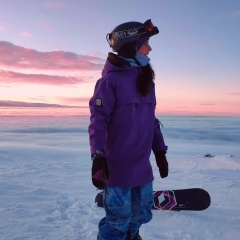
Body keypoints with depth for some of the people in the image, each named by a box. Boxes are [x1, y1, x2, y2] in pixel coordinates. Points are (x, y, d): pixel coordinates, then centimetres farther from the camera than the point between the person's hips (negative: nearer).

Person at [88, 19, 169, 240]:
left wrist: (160, 151, 15)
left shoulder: (147, 80, 11)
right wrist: (98, 156, -25)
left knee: (143, 211, 20)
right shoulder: (111, 79, -12)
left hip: (142, 163, 7)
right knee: (119, 216, 2)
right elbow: (98, 119, -16)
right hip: (118, 163, -7)